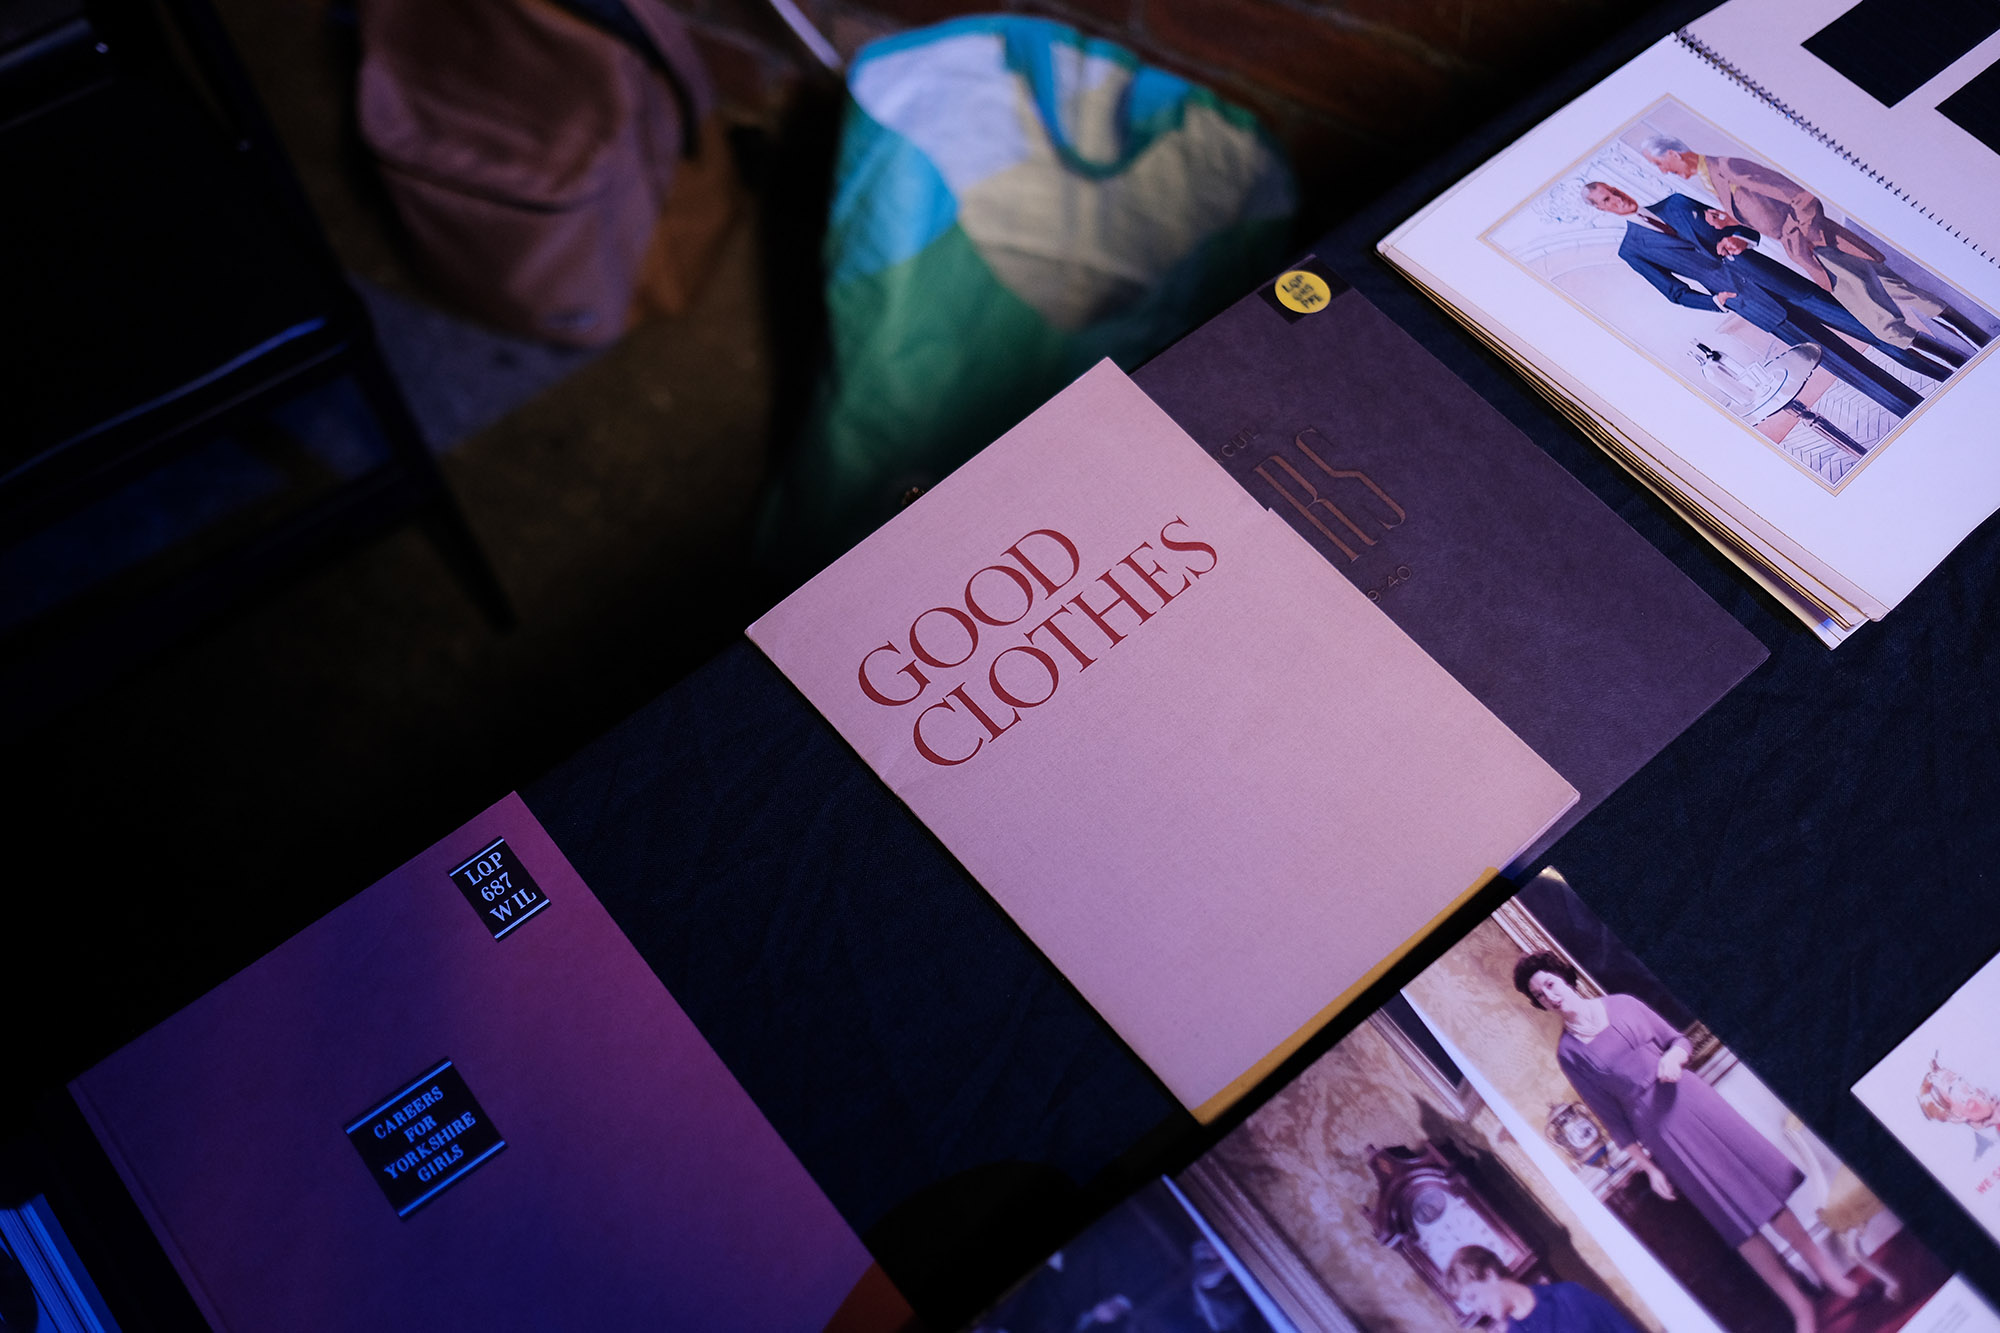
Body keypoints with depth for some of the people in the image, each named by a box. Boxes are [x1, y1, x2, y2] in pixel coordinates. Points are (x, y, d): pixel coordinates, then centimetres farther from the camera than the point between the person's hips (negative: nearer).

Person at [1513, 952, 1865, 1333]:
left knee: (1759, 1177, 2)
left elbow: (1679, 1040, 9)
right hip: (1656, 1127, -2)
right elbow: (1612, 1117, -1)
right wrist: (1648, 1167, 0)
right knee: (1735, 1216, 0)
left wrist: (1672, 1057, -13)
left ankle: (1827, 1268, 17)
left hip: (1690, 1097, 2)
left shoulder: (1621, 1003, 3)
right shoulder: (1569, 1052, -4)